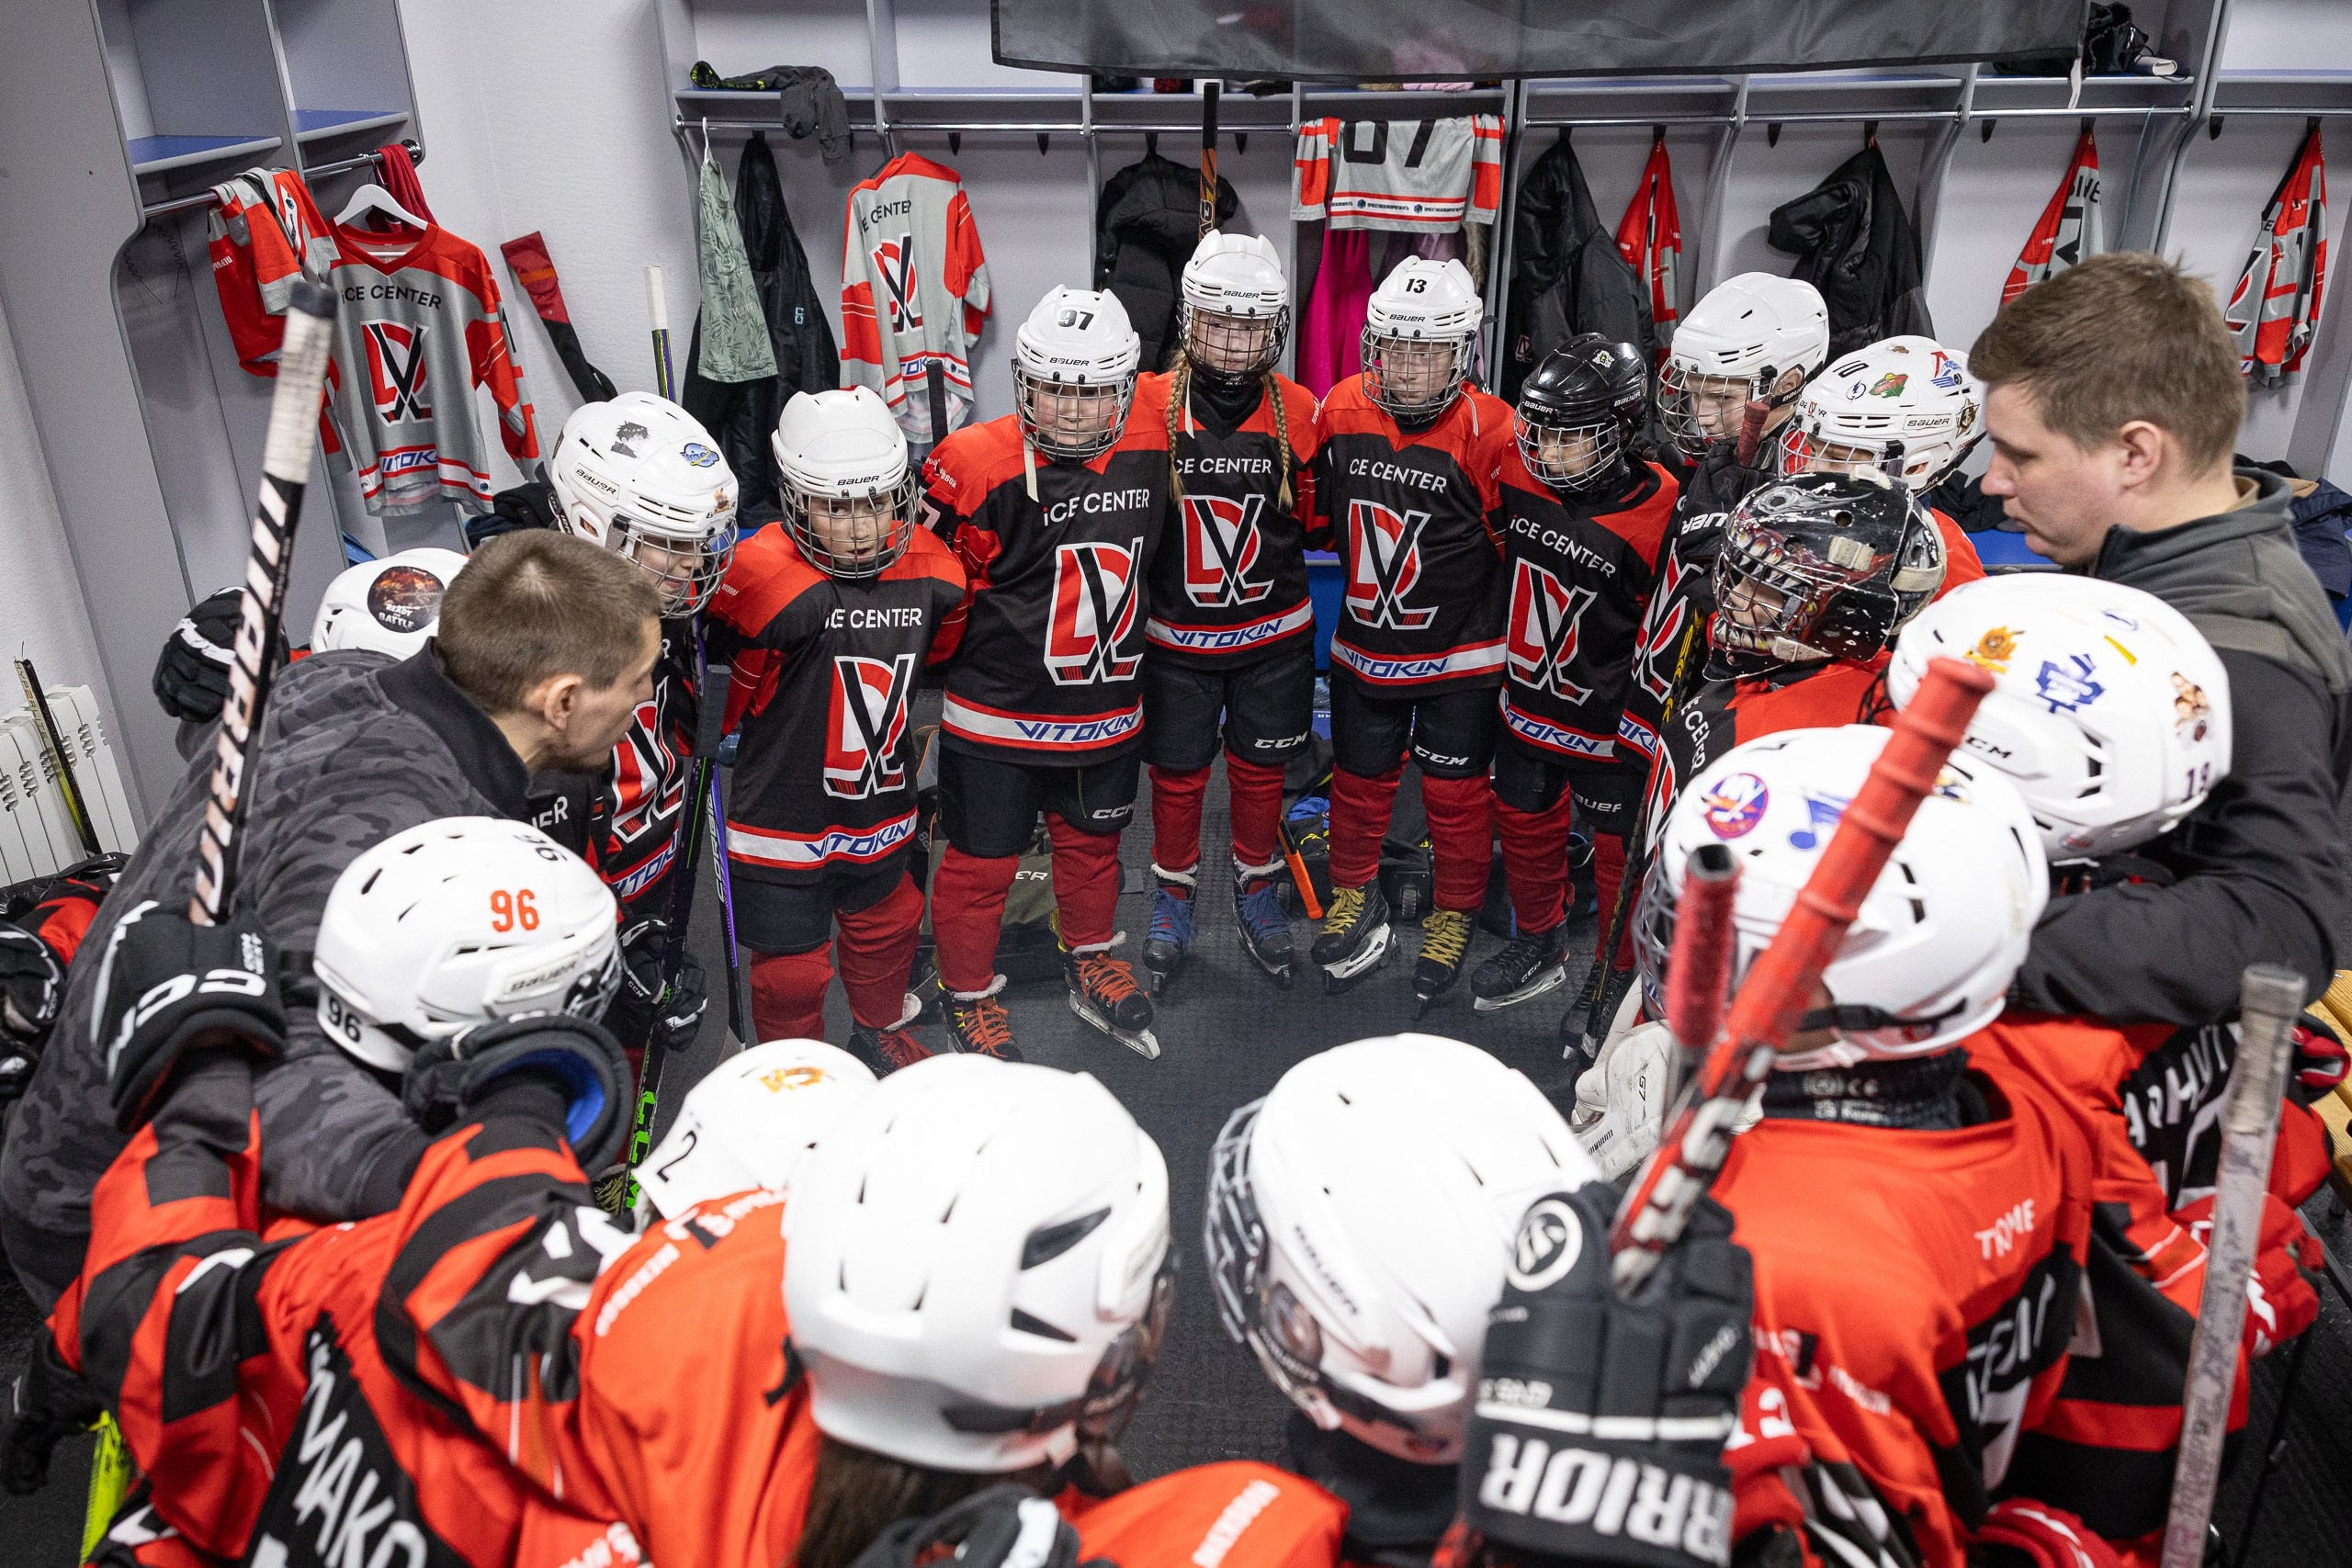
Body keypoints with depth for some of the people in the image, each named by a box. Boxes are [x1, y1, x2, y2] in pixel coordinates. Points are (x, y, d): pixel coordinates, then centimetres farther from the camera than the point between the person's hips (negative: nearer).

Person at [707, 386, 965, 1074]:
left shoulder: (928, 570, -8)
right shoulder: (765, 575, -27)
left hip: (883, 808, 5)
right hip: (784, 812, -5)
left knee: (885, 927, 27)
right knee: (790, 968, 10)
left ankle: (880, 1027, 56)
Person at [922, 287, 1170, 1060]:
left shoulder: (1150, 442, -6)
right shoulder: (979, 464, -20)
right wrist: (973, 659, -3)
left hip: (1108, 705, 5)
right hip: (998, 716, -5)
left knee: (1092, 841, 24)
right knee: (983, 860, 9)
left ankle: (1092, 965, 47)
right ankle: (969, 994, 31)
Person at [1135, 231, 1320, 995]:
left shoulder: (1298, 411, -5)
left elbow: (1312, 517, 7)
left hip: (1273, 633, 1)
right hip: (1176, 635, -1)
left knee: (1260, 769, 15)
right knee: (1178, 774, 12)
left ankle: (1258, 893, 37)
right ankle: (1173, 900, 34)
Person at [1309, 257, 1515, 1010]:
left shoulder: (1489, 432, -17)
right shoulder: (1341, 411, -5)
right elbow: (1318, 513, 12)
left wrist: (1512, 643, -8)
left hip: (1460, 656, -4)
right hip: (1362, 644, 4)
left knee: (1457, 791, 10)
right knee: (1359, 779, 19)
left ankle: (1453, 916, 32)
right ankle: (1354, 894, 43)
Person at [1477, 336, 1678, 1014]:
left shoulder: (1656, 518, -23)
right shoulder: (1521, 482, -7)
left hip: (1607, 725, -6)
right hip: (1525, 705, 6)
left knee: (1620, 853, 11)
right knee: (1525, 826, 23)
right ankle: (1539, 946, 47)